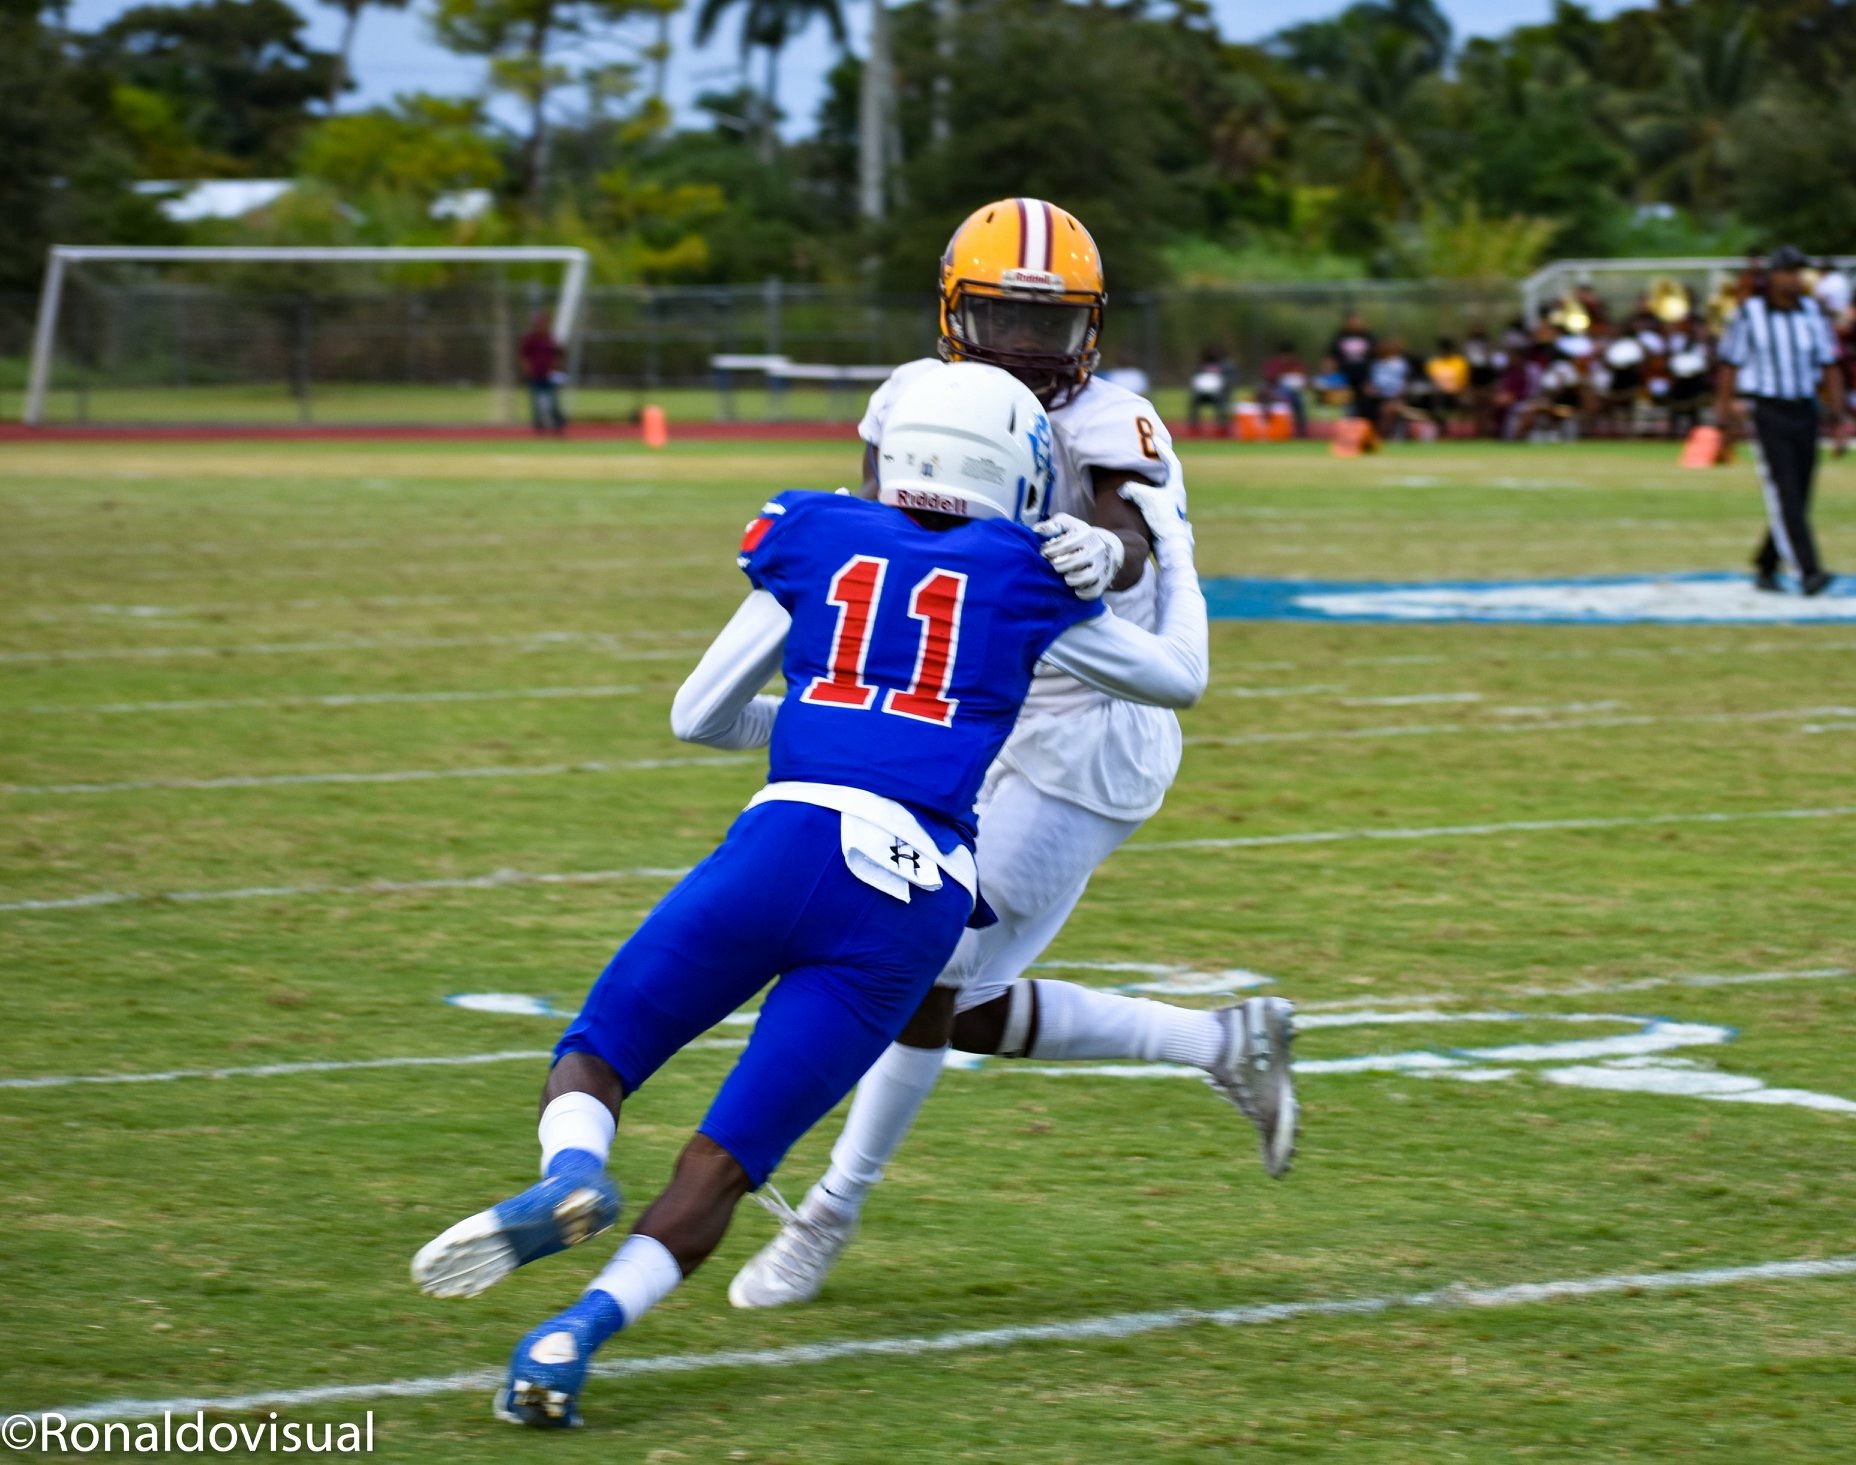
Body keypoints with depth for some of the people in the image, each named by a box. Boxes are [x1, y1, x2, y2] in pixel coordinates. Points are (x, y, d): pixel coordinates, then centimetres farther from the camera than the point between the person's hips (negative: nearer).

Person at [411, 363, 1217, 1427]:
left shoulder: (818, 543, 19)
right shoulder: (1022, 579, 17)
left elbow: (699, 715, 25)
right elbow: (1178, 677, 32)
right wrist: (1173, 553, 49)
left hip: (788, 843, 0)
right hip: (918, 899, 0)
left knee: (594, 1059, 12)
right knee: (723, 1164, 1)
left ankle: (570, 1176, -23)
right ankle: (581, 1328, -25)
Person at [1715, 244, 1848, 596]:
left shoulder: (1812, 312, 8)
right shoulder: (1749, 314, -4)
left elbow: (1829, 365, 12)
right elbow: (1730, 364, 0)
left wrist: (1836, 410, 5)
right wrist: (1724, 406, -7)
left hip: (1805, 413, 5)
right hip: (1769, 413, -5)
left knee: (1797, 498, 7)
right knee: (1784, 494, -14)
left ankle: (1765, 566, 24)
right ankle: (1807, 571, -21)